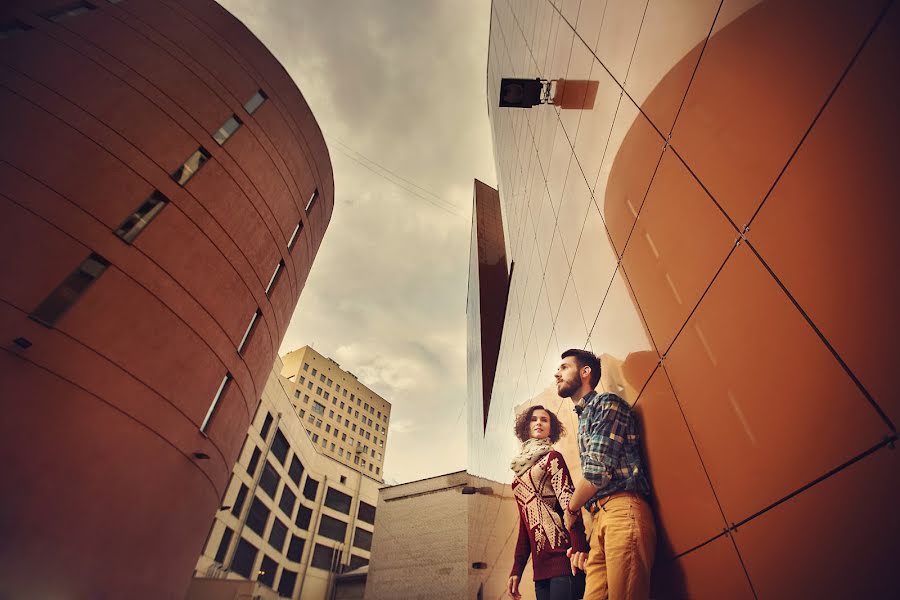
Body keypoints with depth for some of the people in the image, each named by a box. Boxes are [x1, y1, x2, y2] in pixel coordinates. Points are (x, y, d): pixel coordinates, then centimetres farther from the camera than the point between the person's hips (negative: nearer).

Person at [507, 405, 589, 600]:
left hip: (562, 556, -6)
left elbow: (568, 501, -14)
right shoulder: (522, 470, 19)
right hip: (540, 562, 7)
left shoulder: (551, 458, 1)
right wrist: (517, 570, 15)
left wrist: (579, 549, -27)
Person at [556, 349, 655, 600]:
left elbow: (597, 470, -12)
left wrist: (571, 509, 3)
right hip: (599, 518, 8)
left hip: (622, 510, -8)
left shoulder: (607, 404, -3)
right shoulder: (583, 418, 23)